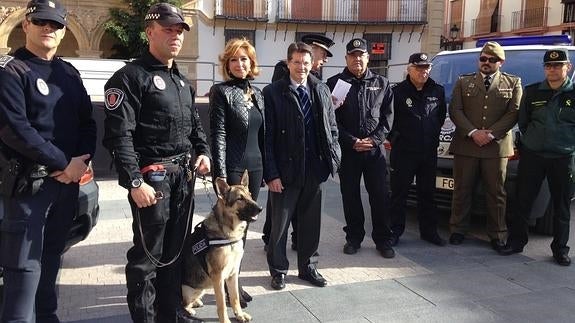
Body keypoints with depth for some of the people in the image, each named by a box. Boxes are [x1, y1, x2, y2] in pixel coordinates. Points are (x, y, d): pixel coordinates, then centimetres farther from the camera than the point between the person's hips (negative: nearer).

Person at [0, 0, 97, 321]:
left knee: (52, 257, 16)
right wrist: (64, 163, -17)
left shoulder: (69, 73, 14)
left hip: (68, 180, 6)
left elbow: (87, 121, 12)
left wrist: (81, 161, -6)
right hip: (28, 182, -6)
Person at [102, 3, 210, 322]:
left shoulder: (182, 81, 16)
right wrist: (134, 182, -22)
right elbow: (119, 135, -17)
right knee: (148, 252, 2)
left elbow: (194, 125, 25)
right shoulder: (130, 76, -10)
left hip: (183, 175, 8)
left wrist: (203, 152, 7)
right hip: (152, 175, -8)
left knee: (176, 246, 15)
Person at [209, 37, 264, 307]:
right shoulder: (221, 91, -8)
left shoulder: (257, 93, 12)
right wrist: (220, 174, -17)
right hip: (232, 168, -6)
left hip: (255, 166, 6)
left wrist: (266, 167, 14)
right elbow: (218, 134, -13)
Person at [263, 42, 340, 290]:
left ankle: (308, 268, 32)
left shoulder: (322, 90, 7)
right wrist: (271, 173, -12)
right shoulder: (273, 92, -6)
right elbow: (267, 136, -8)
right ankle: (278, 270, 27)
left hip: (314, 169, 4)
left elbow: (331, 127, 12)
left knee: (310, 221, 15)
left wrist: (333, 157, 2)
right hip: (285, 170, -4)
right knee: (280, 223, 9)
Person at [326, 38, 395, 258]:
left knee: (380, 195, 3)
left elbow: (388, 117, 7)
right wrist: (352, 141, -11)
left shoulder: (382, 83, 10)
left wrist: (374, 139, -8)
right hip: (347, 149, -1)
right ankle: (353, 237, 21)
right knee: (350, 195, 7)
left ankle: (383, 240, 15)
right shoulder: (335, 83, 2)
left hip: (375, 149, 1)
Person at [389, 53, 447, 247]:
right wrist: (393, 137, -3)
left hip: (429, 152, 4)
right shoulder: (398, 91, -6)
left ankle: (428, 231, 24)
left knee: (427, 194, 13)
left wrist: (434, 136, 11)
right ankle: (395, 231, 13)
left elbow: (442, 116, 17)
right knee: (399, 194, 4)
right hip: (403, 152, -4)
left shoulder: (438, 91, 7)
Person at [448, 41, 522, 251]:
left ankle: (497, 235, 14)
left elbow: (514, 112, 0)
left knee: (496, 193, 5)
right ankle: (458, 230, 17)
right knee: (462, 191, 6)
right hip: (465, 146, 0)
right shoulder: (463, 82, 11)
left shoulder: (513, 83, 10)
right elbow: (455, 110, 1)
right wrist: (473, 132, -12)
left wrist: (491, 133, -13)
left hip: (497, 147, 0)